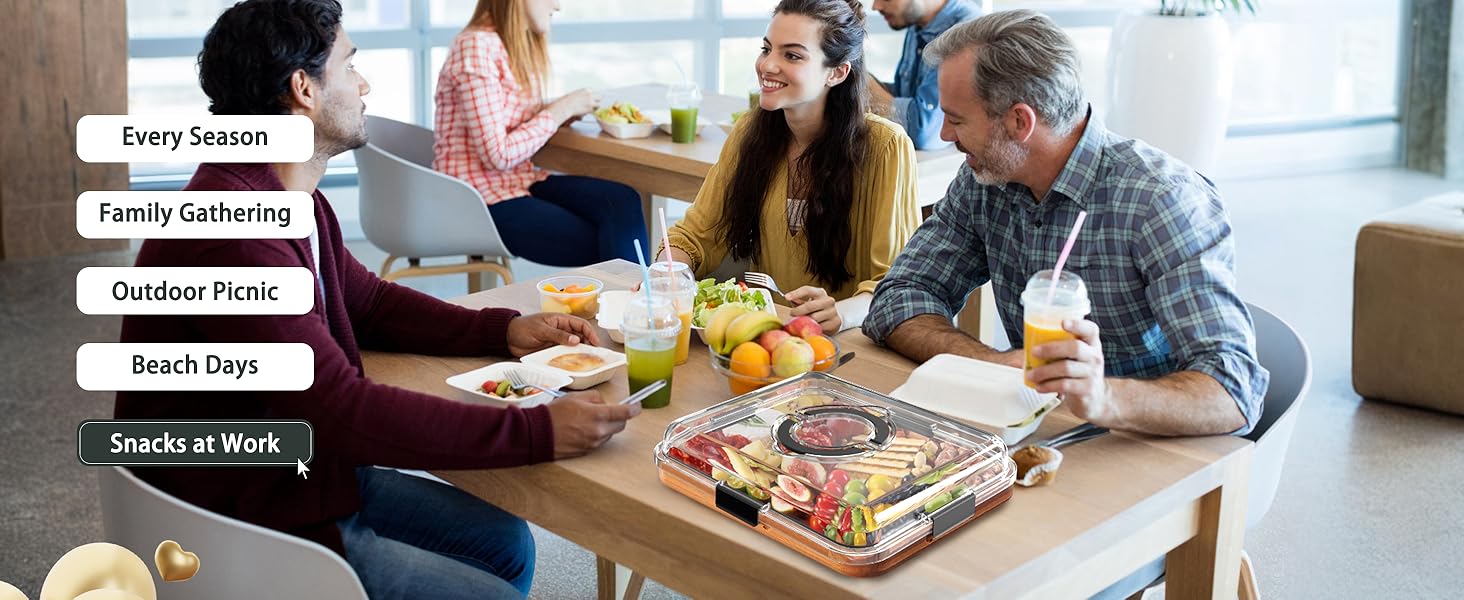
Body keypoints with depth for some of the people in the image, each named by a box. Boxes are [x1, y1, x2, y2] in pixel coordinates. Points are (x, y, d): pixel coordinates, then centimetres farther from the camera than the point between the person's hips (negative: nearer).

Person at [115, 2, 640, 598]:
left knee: (507, 546, 12)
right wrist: (539, 431, -33)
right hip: (256, 526, -10)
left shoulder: (291, 199, 4)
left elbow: (369, 301, 16)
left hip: (310, 476, 10)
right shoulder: (233, 233, -30)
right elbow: (347, 411, -34)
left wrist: (503, 329, 1)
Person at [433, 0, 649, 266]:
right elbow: (498, 155, -20)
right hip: (482, 197, -7)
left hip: (520, 181, 7)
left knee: (624, 201, -17)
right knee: (603, 246, -15)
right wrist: (560, 110, -12)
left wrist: (560, 111, -1)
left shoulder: (521, 45, 11)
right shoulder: (476, 47, -17)